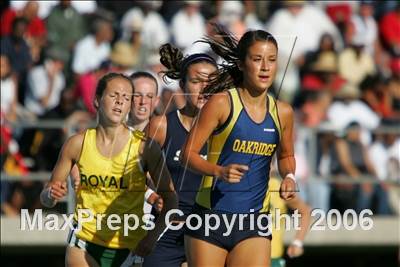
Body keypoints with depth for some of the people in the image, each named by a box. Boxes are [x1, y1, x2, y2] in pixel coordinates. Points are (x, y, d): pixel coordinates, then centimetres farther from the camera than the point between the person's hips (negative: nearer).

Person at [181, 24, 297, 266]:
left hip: (254, 224, 3)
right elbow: (188, 153, -8)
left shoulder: (282, 113, 6)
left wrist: (289, 177, 2)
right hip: (211, 217, -3)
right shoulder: (221, 103, -8)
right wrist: (219, 171, -25)